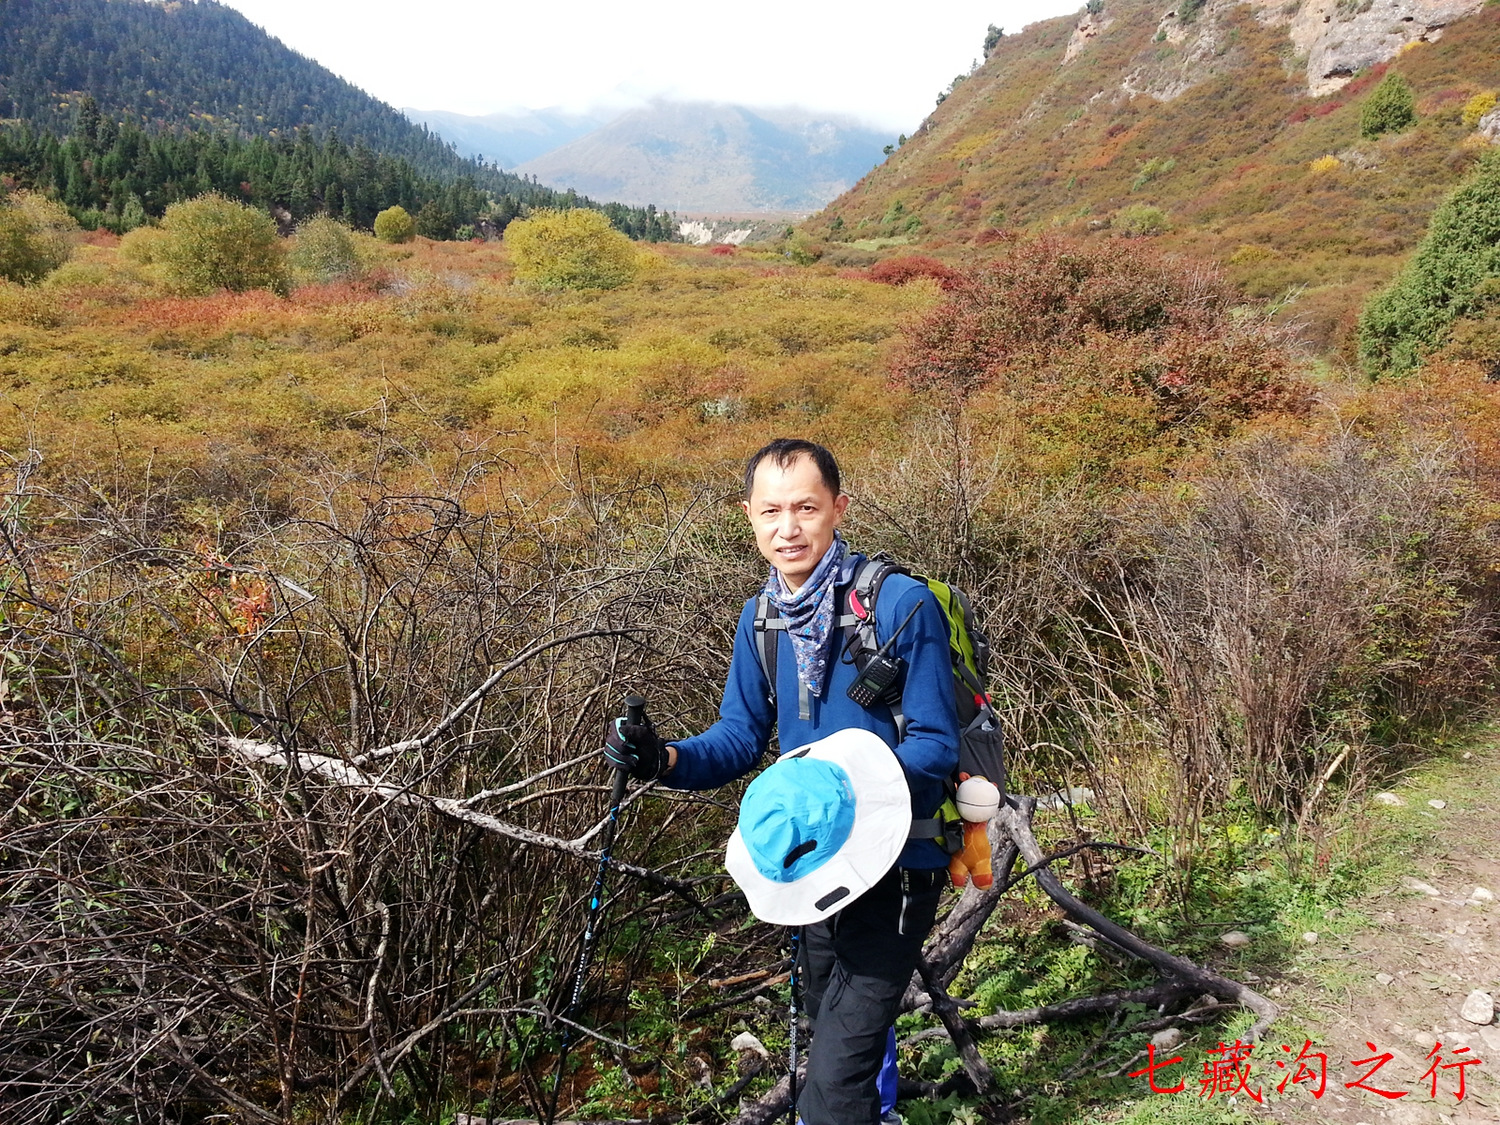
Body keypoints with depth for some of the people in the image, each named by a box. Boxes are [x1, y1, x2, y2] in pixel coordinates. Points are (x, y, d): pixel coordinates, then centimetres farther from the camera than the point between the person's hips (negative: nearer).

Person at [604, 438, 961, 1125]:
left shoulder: (901, 603, -19)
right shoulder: (760, 618, 1)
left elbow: (936, 745, -17)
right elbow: (740, 739, 3)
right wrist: (665, 760, -16)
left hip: (896, 865, -6)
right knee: (833, 1027, 26)